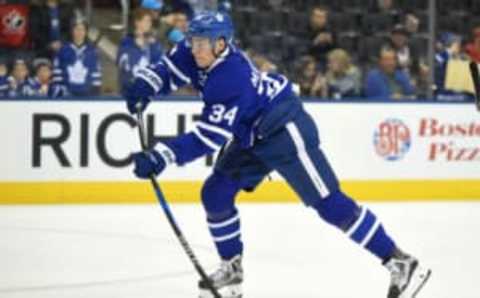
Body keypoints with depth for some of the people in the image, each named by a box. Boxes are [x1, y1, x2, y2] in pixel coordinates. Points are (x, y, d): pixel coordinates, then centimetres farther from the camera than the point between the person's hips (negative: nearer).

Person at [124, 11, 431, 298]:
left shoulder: (231, 79, -33)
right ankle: (231, 269, 20)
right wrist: (144, 87, -14)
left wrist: (161, 157, -37)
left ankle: (401, 263, -9)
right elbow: (167, 70, 7)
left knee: (330, 204, -12)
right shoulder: (198, 53, -8)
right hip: (252, 136, 10)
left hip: (287, 131, -10)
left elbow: (209, 138, -33)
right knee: (215, 193, 5)